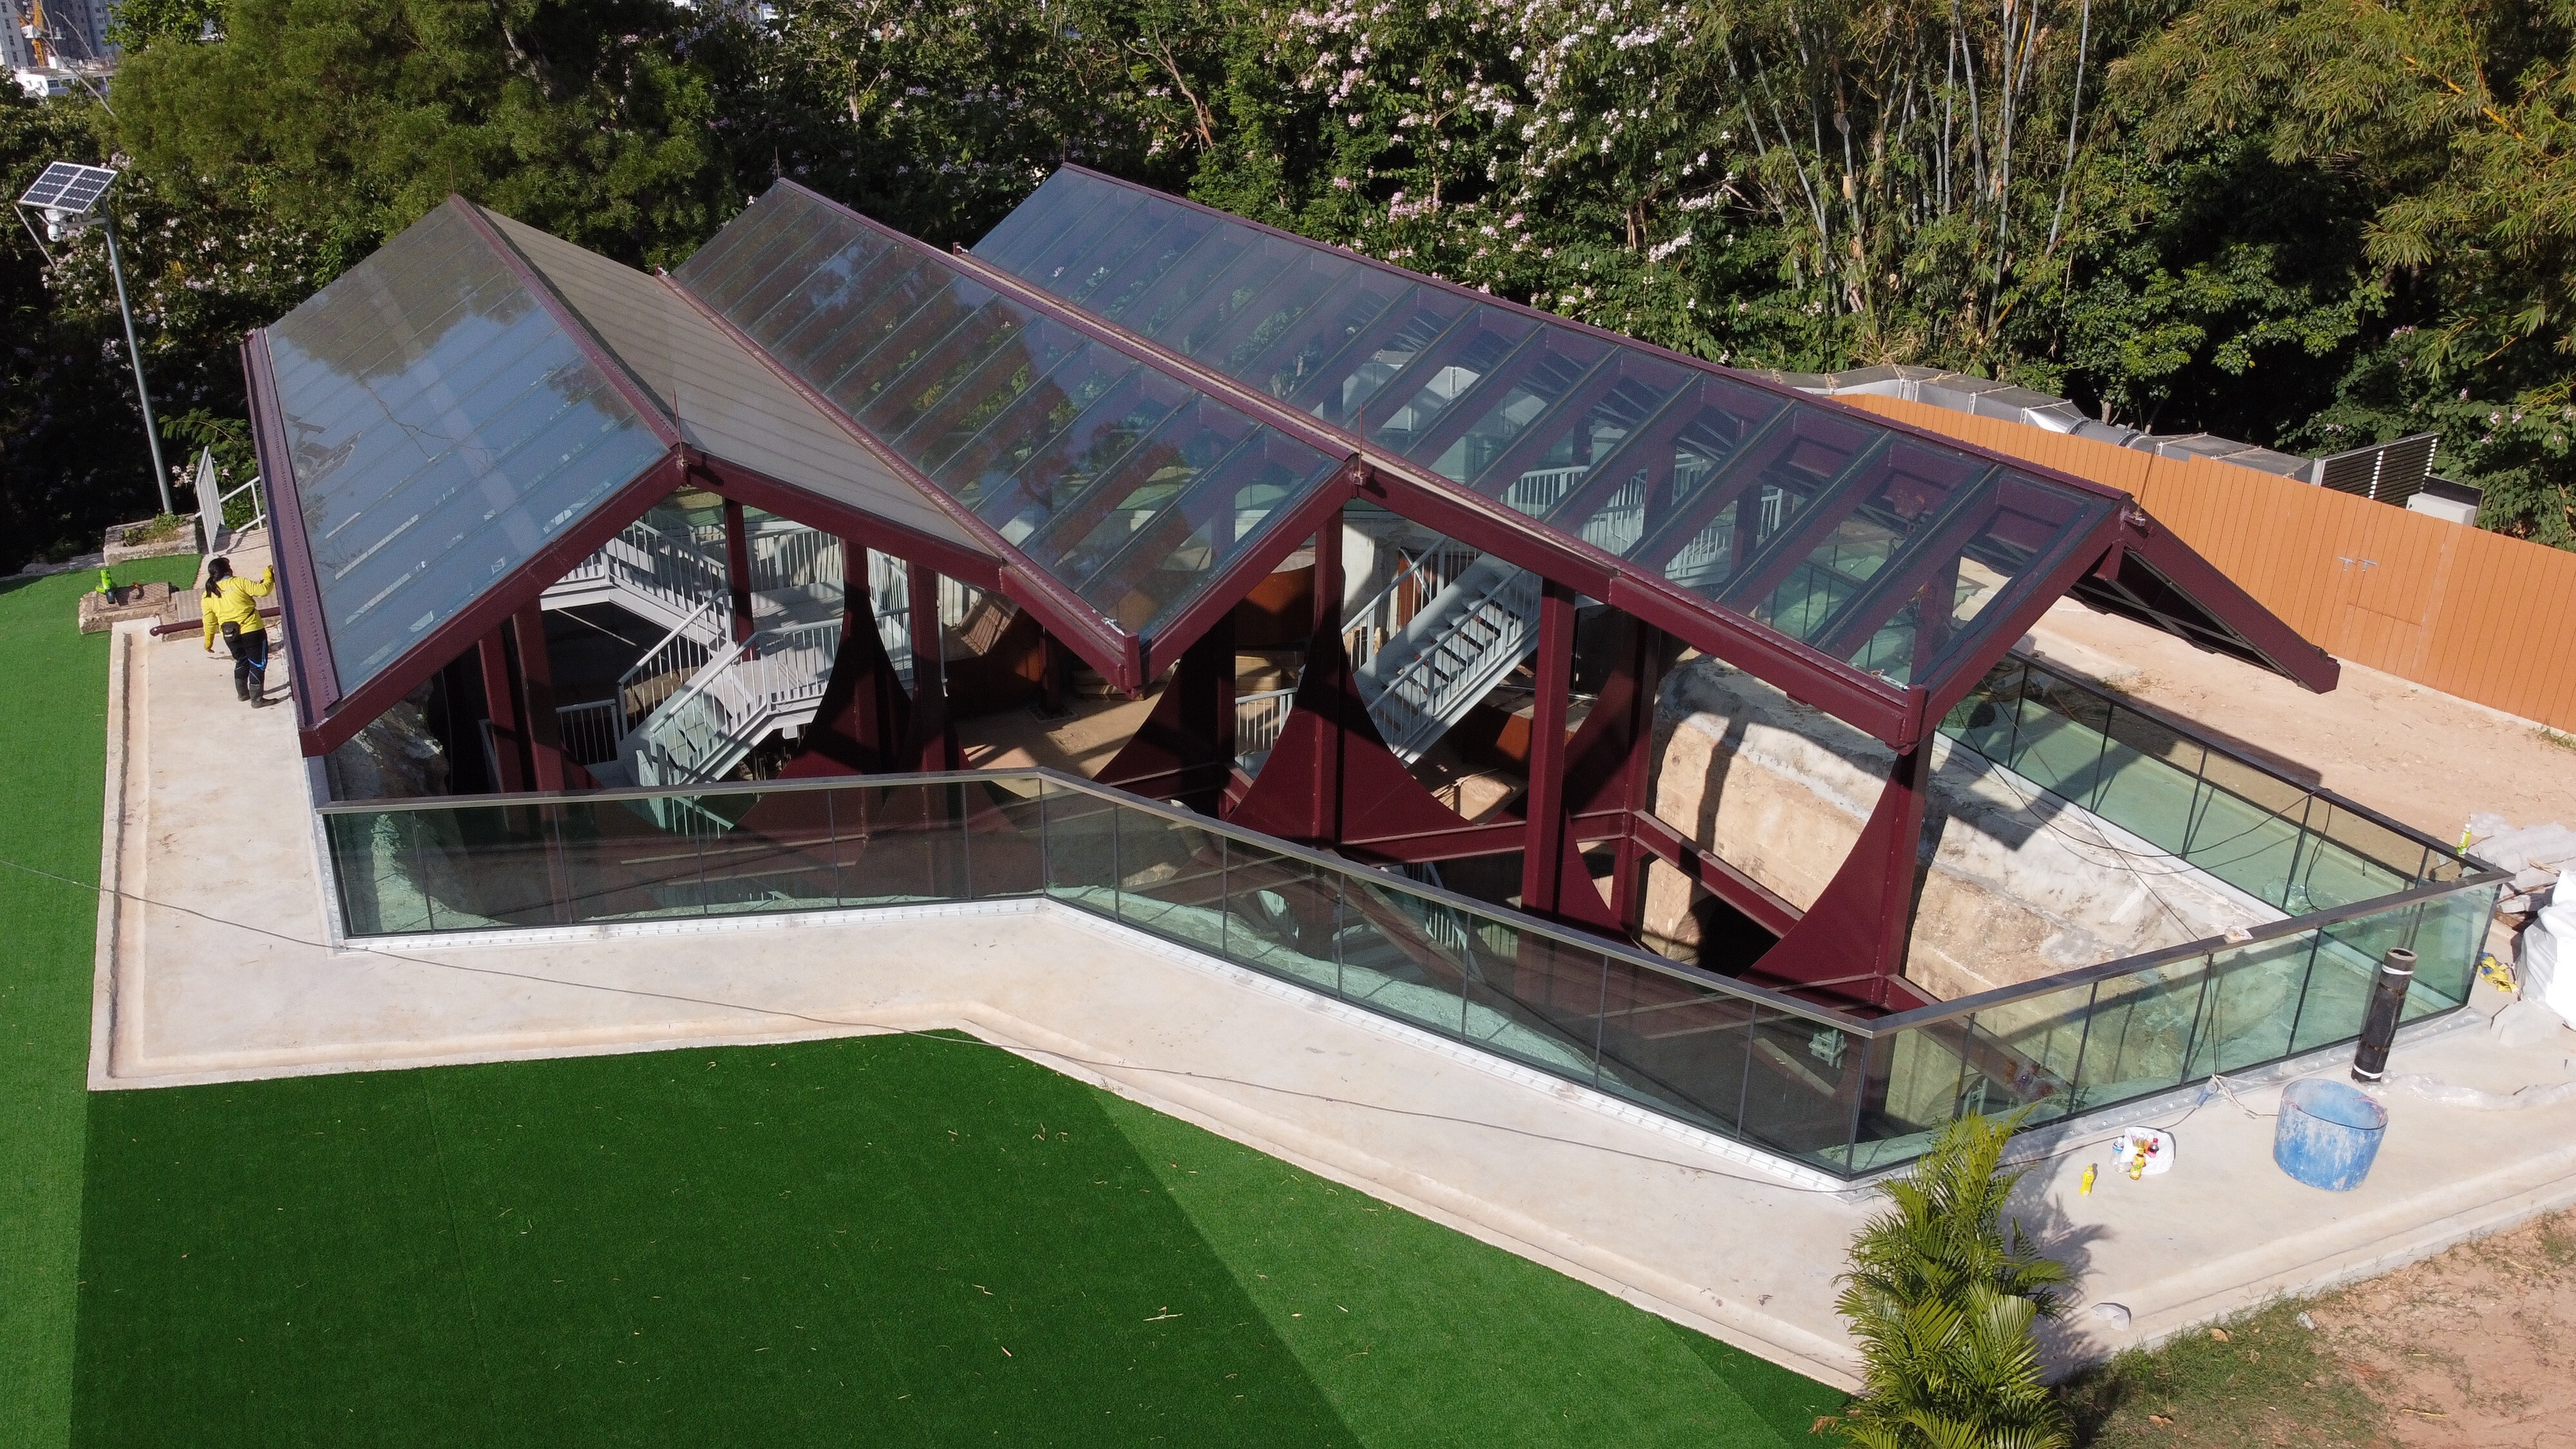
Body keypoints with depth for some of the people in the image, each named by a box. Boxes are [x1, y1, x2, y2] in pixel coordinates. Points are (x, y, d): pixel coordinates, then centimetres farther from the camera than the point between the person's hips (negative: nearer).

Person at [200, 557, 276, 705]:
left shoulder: (208, 595, 4)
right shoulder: (238, 583, -12)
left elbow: (209, 621, 8)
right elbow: (262, 590, -14)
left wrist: (208, 641, 19)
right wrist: (268, 578, 5)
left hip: (230, 636, 6)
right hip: (251, 631, -6)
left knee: (242, 662, 27)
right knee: (258, 664, 3)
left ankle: (242, 693, 37)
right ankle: (256, 699, 2)